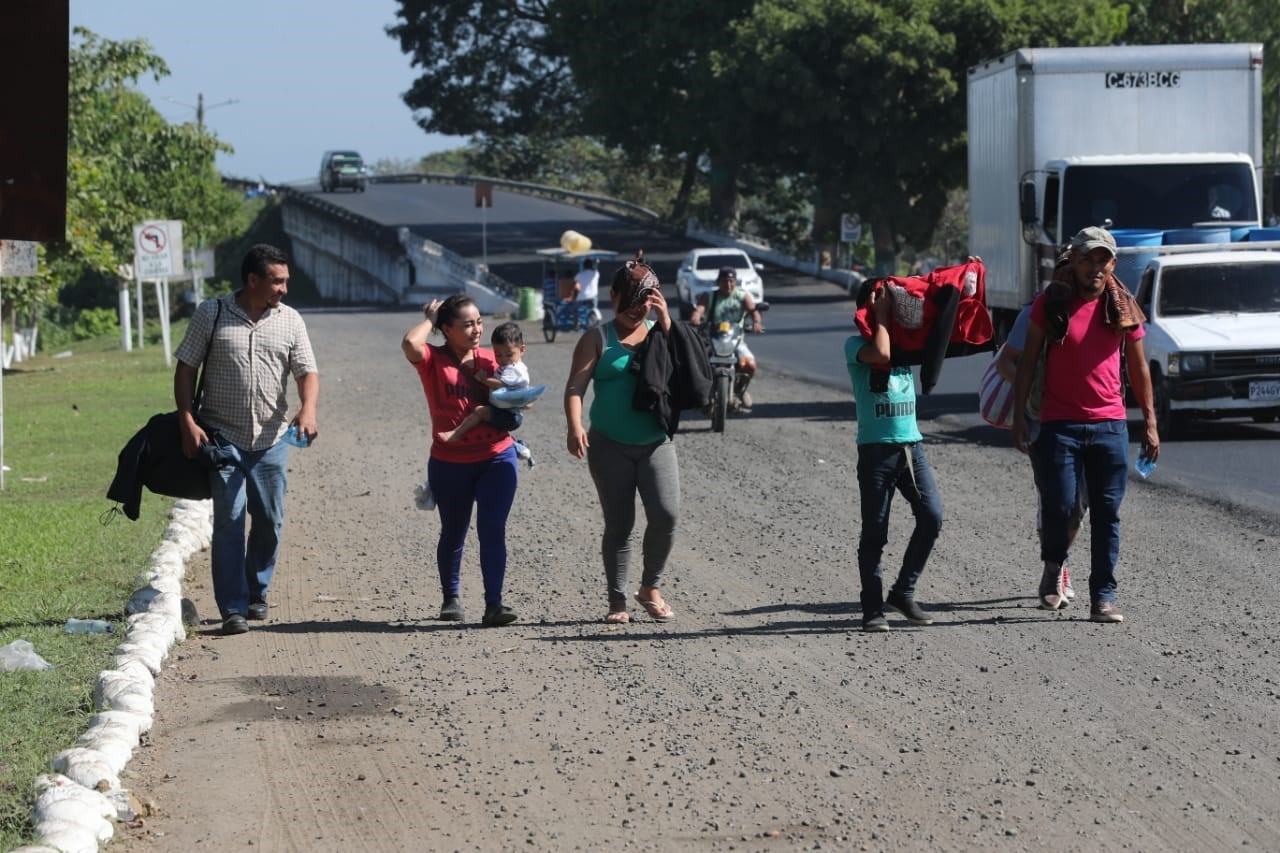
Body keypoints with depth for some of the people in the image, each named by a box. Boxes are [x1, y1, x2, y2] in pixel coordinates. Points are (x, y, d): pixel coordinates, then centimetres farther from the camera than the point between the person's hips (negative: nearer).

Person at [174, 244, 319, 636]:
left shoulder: (290, 321, 5)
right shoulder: (211, 314, -2)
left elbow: (307, 372, 1)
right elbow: (186, 368, 1)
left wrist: (307, 409, -19)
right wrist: (187, 421, -8)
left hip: (272, 439, 3)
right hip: (223, 438, -3)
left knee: (270, 520, 9)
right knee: (229, 520, -8)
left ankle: (256, 593, 28)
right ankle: (233, 608, -6)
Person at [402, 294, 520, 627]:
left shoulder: (490, 359, 6)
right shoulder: (433, 359, -6)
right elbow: (410, 344, -27)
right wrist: (430, 318, -11)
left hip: (497, 459, 1)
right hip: (450, 464, -1)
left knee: (492, 530, -9)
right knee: (453, 533, 13)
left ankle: (494, 604, -11)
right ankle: (451, 597, 32)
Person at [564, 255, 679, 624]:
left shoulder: (659, 331, 10)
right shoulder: (598, 339, 2)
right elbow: (576, 385, -9)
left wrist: (666, 323, -9)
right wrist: (575, 427, -26)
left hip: (656, 443, 1)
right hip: (610, 446, -1)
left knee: (666, 514, -13)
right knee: (619, 525, 2)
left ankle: (651, 589, 7)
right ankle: (617, 601, 12)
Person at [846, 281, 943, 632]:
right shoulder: (855, 345, -2)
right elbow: (881, 354, -23)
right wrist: (880, 315, -9)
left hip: (911, 444, 5)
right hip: (876, 447, -5)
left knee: (932, 515, -7)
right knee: (875, 532, 0)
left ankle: (903, 592, 7)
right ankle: (873, 608, 8)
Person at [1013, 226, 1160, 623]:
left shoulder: (1123, 308, 5)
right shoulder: (1051, 304, -1)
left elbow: (1139, 368, 13)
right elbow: (1028, 362, 4)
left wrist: (1150, 422, 11)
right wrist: (1019, 416, -2)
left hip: (1110, 425, 2)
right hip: (1059, 424, -2)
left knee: (1107, 513, 0)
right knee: (1059, 506, -7)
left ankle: (1103, 597, 5)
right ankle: (1053, 567, 23)